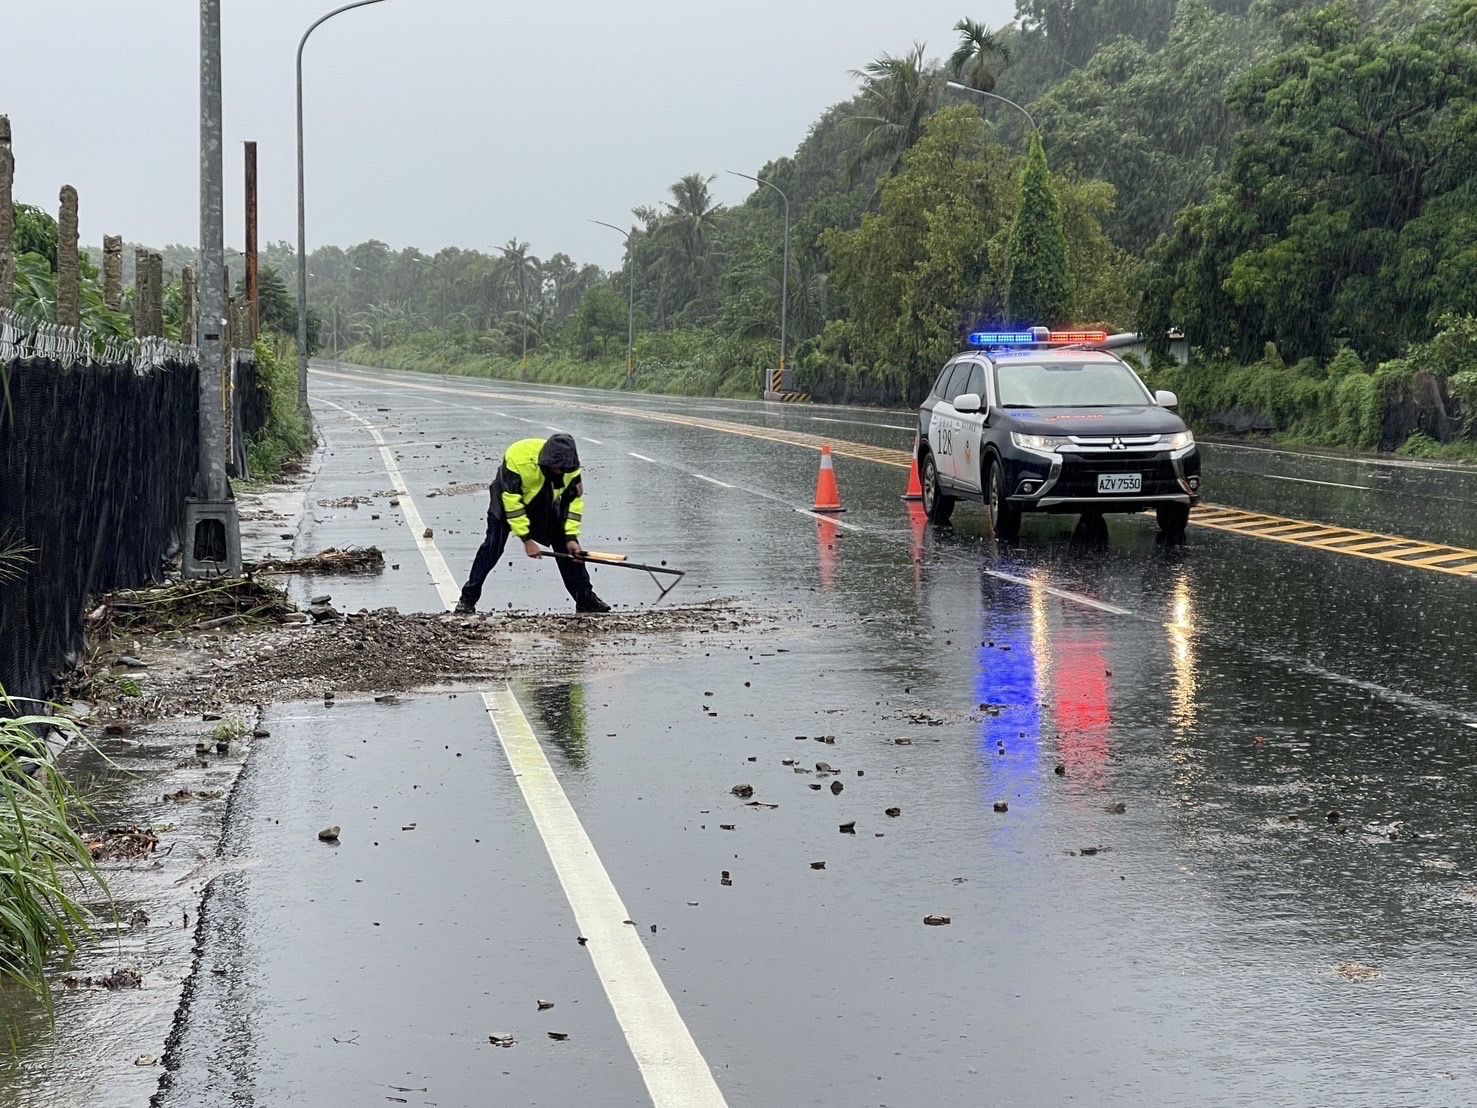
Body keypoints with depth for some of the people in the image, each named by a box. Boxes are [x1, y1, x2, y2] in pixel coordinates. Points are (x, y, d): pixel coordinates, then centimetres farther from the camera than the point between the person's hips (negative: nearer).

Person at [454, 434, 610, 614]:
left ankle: (586, 599, 7)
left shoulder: (570, 466, -25)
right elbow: (511, 501, -33)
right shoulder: (518, 458, -38)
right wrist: (526, 539, -31)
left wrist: (571, 537, -18)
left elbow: (574, 500, -12)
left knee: (569, 548, -3)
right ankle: (468, 597, -7)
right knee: (493, 546, -16)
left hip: (545, 504, 4)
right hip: (508, 498, -4)